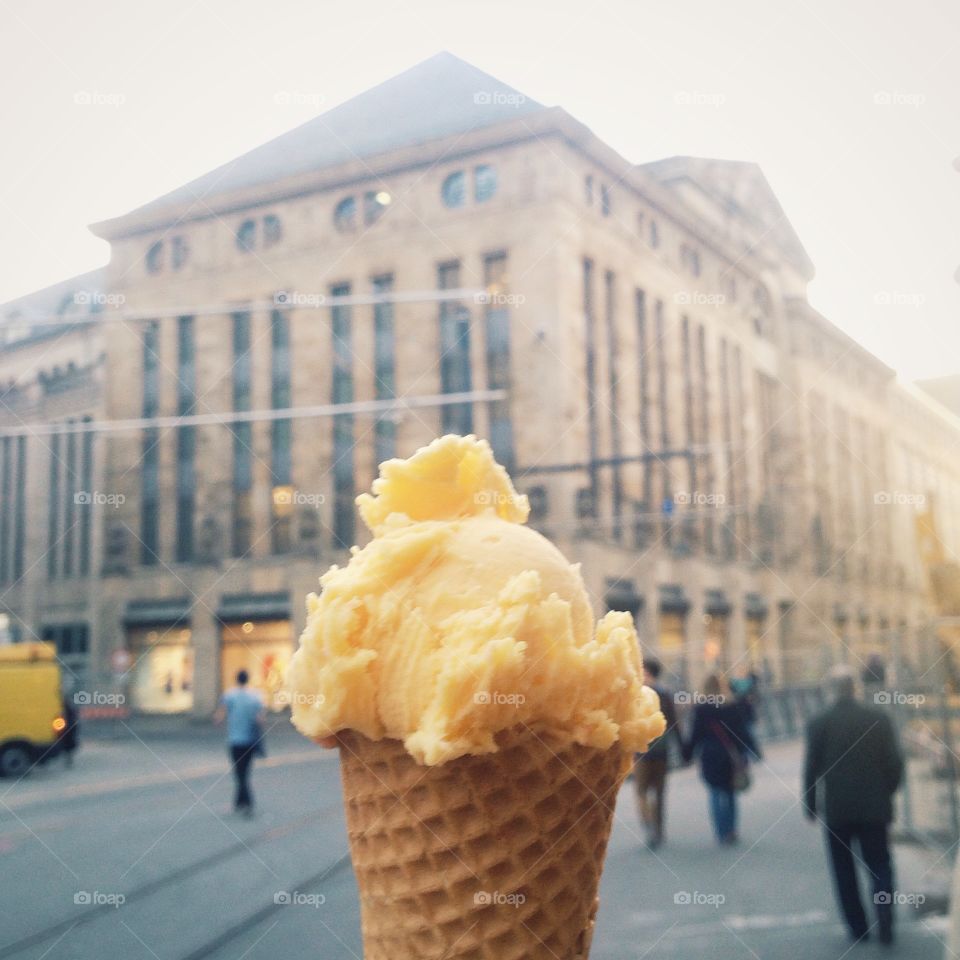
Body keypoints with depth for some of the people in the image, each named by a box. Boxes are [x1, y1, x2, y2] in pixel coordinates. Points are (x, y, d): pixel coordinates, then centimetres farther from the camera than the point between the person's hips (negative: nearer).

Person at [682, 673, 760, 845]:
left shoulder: (701, 709, -7)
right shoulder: (733, 707, -1)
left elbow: (696, 735, -4)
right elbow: (743, 732, 2)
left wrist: (687, 754, 7)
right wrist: (754, 752, 10)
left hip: (711, 758, -2)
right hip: (732, 758, 2)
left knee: (716, 795, 4)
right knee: (729, 794, 13)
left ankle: (722, 833, -1)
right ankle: (731, 830, 11)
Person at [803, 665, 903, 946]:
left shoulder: (818, 723, -7)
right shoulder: (879, 718, -4)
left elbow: (811, 768, -5)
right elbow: (895, 762, -2)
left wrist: (809, 805, 7)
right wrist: (886, 793, 14)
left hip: (836, 809, -1)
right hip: (875, 807, 1)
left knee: (844, 871, 13)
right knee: (880, 865, 11)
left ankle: (858, 928, 16)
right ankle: (885, 921, -7)